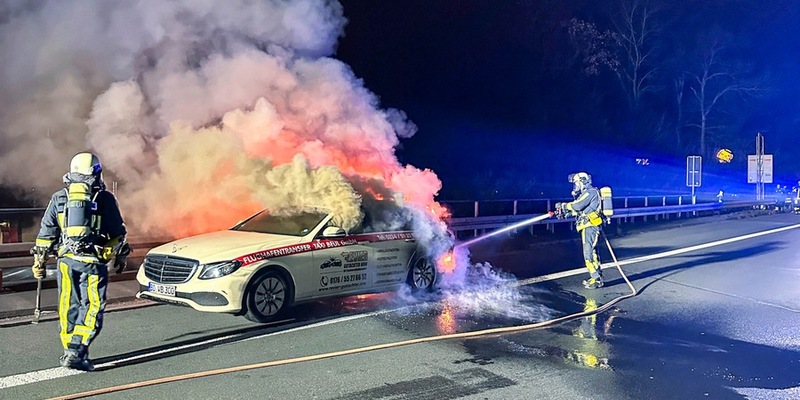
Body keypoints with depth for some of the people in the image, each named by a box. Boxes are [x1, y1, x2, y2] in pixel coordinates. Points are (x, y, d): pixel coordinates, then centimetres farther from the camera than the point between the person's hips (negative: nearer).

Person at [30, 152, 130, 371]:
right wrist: (120, 258, 16)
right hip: (93, 262, -3)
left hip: (66, 260, 4)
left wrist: (39, 261, 17)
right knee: (92, 307, 0)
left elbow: (46, 233, 10)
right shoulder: (104, 198, 0)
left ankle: (71, 351, 20)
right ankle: (77, 352, -10)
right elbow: (118, 233, 4)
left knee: (69, 307, 13)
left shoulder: (59, 198, 9)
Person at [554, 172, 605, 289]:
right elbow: (577, 210, 20)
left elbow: (577, 205, -20)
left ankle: (596, 279, -10)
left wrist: (563, 206, -7)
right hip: (588, 226, 11)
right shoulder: (586, 193, 20)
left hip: (590, 226, -11)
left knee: (588, 253, -11)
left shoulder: (590, 192, -11)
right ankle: (597, 277, 21)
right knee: (592, 252, 14)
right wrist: (564, 212, 9)